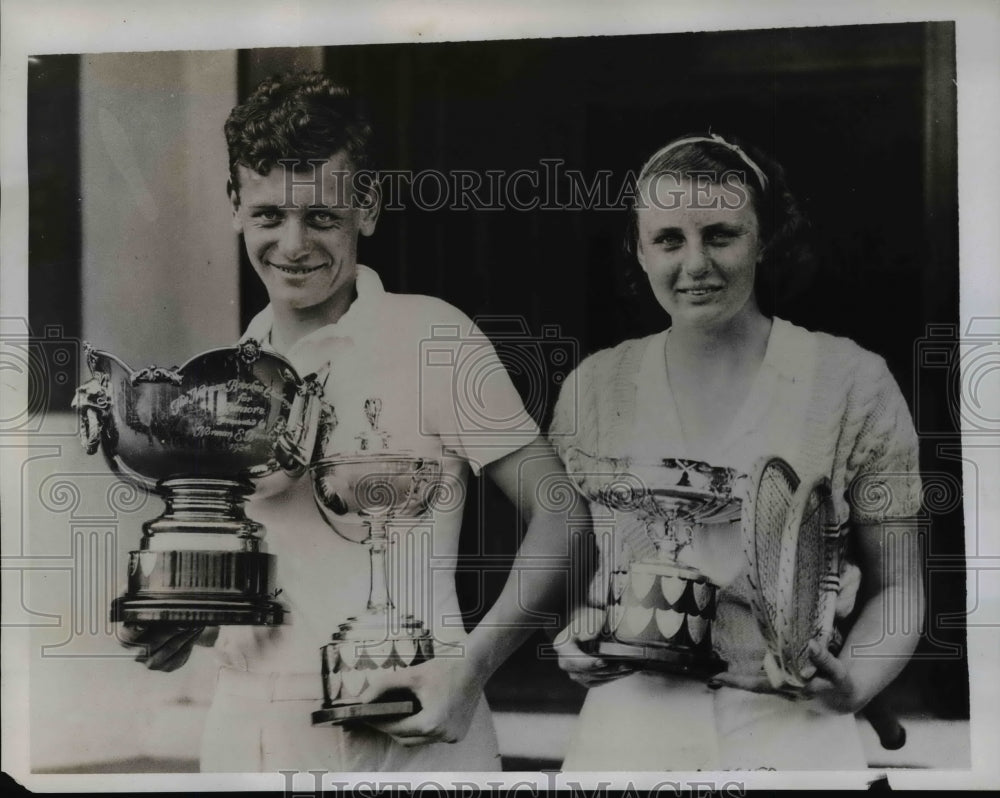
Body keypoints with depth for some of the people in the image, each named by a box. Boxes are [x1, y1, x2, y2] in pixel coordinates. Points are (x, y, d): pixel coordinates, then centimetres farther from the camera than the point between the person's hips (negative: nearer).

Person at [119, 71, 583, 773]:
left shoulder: (430, 337, -8)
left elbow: (559, 516, -8)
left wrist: (472, 664, -18)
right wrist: (186, 624, 0)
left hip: (402, 737, -5)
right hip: (245, 737, 5)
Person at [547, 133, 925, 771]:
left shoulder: (851, 382, -5)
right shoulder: (595, 386, 2)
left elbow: (896, 586, 2)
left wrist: (855, 683, -15)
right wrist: (575, 634, -5)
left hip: (791, 731, -2)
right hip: (628, 724, 2)